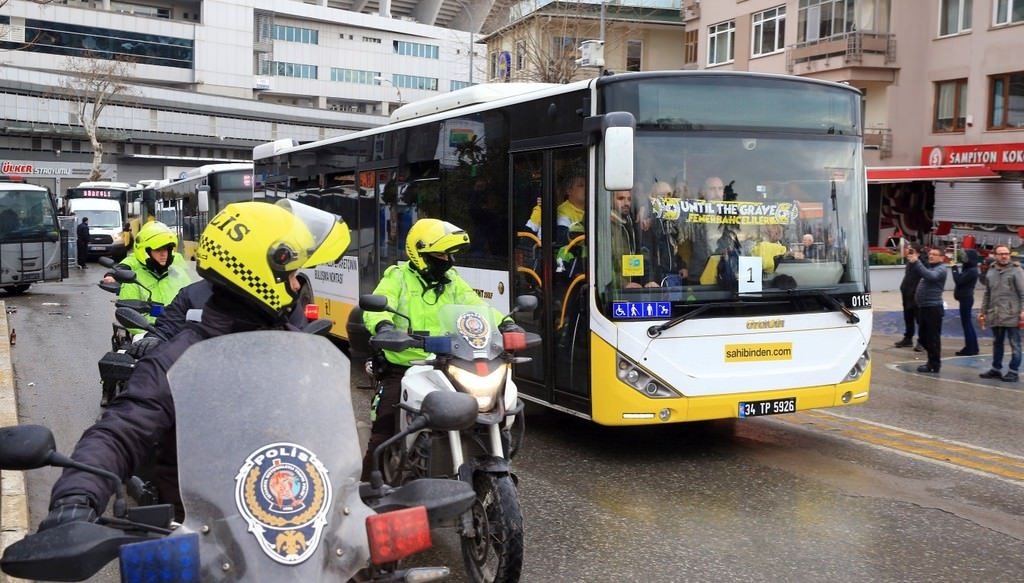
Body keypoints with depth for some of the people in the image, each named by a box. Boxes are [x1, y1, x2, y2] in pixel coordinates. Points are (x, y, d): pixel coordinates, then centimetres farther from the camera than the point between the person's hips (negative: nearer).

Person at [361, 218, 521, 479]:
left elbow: (475, 307, 3)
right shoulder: (398, 277, -2)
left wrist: (505, 324, -14)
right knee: (383, 431, -6)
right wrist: (383, 326, -40)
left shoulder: (452, 280, 13)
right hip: (401, 369, -4)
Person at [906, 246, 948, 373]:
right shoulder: (929, 267, 21)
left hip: (933, 308, -9)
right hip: (923, 307, 9)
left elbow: (930, 276, -27)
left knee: (932, 337, -3)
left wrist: (916, 262, -33)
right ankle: (932, 361, 27)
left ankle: (934, 365, 4)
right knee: (923, 337, 16)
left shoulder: (941, 269, -9)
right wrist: (912, 261, 0)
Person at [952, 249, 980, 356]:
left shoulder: (971, 271, -18)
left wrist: (955, 268, -12)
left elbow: (958, 280, -21)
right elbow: (961, 280, 16)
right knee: (967, 323, 16)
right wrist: (956, 268, 6)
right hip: (965, 298, 10)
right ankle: (972, 347, 23)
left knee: (966, 323, -5)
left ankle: (970, 349, 0)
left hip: (966, 299, -10)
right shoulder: (968, 269, 13)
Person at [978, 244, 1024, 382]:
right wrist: (983, 311, 16)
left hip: (1012, 315, -6)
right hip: (995, 315, 6)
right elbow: (987, 294, 18)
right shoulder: (990, 272, 12)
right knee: (997, 343, 15)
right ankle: (996, 369, 25)